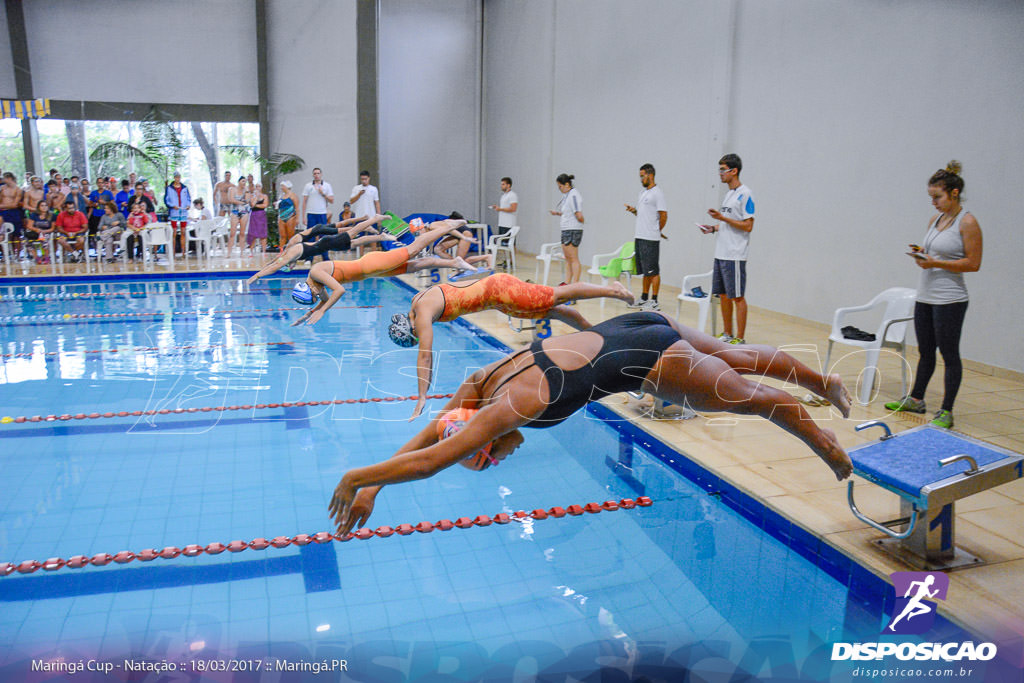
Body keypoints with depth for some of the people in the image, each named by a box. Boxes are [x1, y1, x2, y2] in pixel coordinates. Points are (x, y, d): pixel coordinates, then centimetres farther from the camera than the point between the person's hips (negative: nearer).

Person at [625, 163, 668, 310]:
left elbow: (664, 215, -12)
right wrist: (633, 210, 4)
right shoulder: (643, 192, 16)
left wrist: (657, 231, -3)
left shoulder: (657, 193, -10)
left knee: (653, 271, -4)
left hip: (650, 239, -9)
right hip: (639, 237, 9)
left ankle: (654, 302, -1)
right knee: (645, 271, 15)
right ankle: (643, 299, 23)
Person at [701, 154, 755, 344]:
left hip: (735, 256, -9)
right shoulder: (729, 194, 16)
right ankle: (727, 334, 23)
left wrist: (722, 218, -19)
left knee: (737, 297, -3)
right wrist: (714, 228, 8)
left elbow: (747, 226, -16)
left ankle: (740, 339, 3)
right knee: (723, 295, 13)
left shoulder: (745, 194, -11)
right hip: (721, 254, 9)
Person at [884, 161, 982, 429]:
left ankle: (946, 411, 9)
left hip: (949, 300, -7)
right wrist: (921, 254, 1)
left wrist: (936, 263, -20)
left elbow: (973, 263, -14)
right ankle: (916, 399, 29)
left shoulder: (967, 222, -11)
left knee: (949, 354, 1)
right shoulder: (935, 220, 11)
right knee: (925, 352, 17)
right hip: (925, 297, 7)